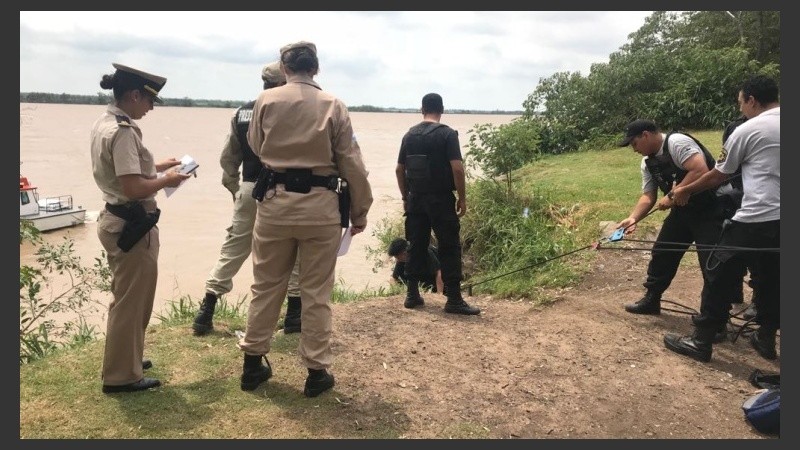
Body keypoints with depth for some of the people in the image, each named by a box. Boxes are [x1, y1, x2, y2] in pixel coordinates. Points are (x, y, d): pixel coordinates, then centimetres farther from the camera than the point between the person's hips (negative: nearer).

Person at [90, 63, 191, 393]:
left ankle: (123, 361, 38)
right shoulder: (123, 131, -22)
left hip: (115, 221, 10)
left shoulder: (104, 123, 9)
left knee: (127, 299, 23)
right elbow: (134, 188, -26)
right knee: (131, 302, 3)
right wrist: (166, 180, -11)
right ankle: (121, 376, 16)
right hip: (132, 227, -10)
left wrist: (156, 166, 14)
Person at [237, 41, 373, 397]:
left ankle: (253, 362, 26)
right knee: (316, 292, 8)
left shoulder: (266, 100, 1)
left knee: (266, 285, 15)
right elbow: (351, 164, -2)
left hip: (275, 201, 2)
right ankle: (316, 371, 16)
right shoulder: (333, 105, -4)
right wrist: (360, 211, 6)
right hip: (320, 205, -1)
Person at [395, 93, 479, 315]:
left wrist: (405, 197, 19)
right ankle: (454, 300, 0)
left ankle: (412, 294, 16)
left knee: (416, 246, 11)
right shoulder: (447, 134, -7)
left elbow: (399, 169, 11)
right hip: (441, 199, -5)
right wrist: (462, 198, -7)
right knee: (450, 248, -1)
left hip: (416, 199, 5)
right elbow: (457, 168, -15)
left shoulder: (409, 135, 8)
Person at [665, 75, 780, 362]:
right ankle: (766, 339, 30)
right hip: (776, 221, 6)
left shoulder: (747, 131, -6)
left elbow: (718, 176, 3)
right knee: (771, 281, 20)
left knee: (722, 279, 2)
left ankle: (700, 342, 7)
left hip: (754, 220, -6)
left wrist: (686, 191, 18)